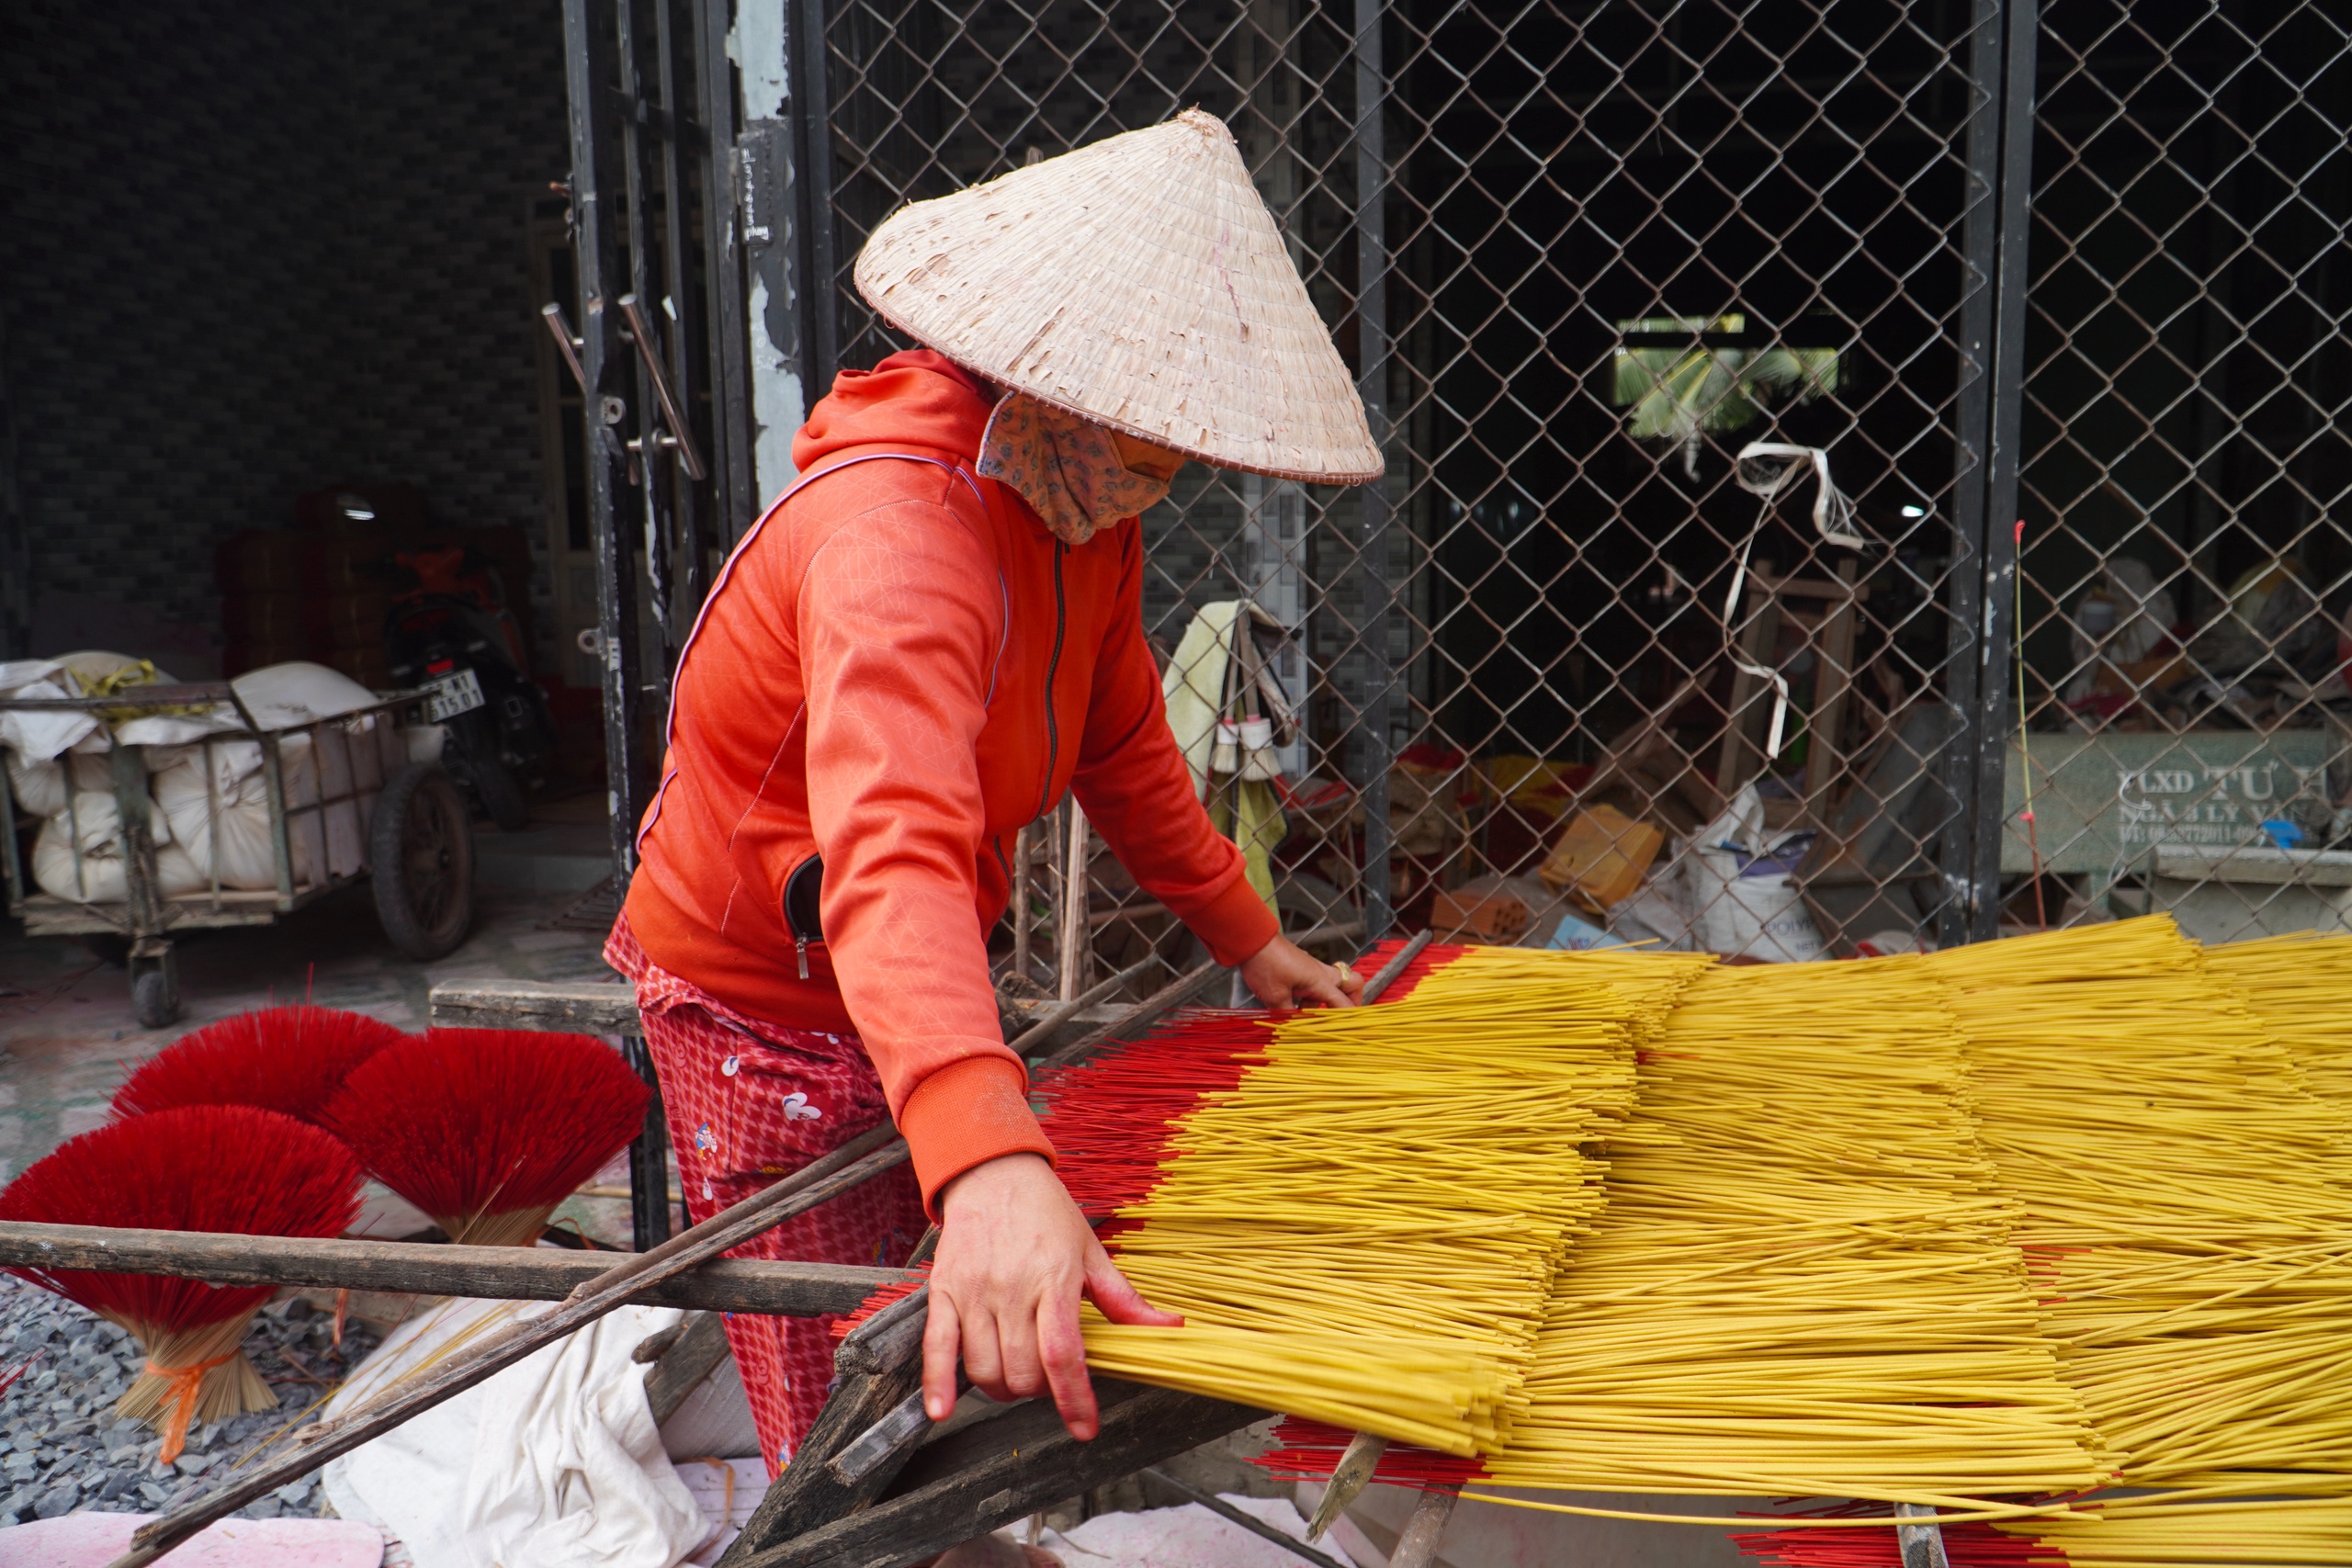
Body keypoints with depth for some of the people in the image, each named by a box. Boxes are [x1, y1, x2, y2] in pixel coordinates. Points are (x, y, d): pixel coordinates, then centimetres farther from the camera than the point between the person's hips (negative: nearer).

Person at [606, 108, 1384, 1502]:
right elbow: (894, 846, -50)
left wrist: (1248, 936, 14)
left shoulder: (1086, 506, -4)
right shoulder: (898, 526, -34)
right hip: (765, 1008, -8)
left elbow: (1125, 746, 11)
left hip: (927, 1000, 8)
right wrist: (988, 1159, -63)